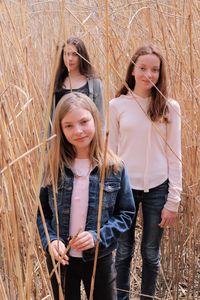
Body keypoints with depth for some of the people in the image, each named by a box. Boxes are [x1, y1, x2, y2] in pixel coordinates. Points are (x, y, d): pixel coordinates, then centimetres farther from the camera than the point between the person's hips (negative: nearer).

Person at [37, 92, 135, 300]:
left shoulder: (114, 168, -11)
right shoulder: (54, 167, -7)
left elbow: (126, 213, -4)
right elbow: (42, 213, -1)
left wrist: (99, 236, -17)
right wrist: (50, 241, -18)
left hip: (99, 258, -1)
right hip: (61, 259, 1)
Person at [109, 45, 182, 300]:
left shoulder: (170, 107, -2)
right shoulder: (117, 105, -2)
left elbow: (174, 157, -1)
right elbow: (110, 151, 3)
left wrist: (173, 200, -3)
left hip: (157, 189, 0)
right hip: (125, 187, 0)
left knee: (151, 253, 13)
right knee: (124, 252, 13)